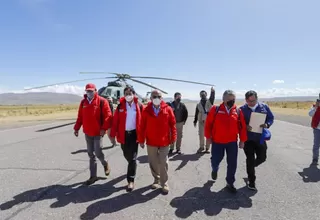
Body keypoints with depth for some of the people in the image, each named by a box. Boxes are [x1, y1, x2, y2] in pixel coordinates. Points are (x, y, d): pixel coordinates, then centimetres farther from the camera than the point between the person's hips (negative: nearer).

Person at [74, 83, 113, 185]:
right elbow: (80, 117, 14)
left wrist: (104, 128, -20)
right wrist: (77, 128, 10)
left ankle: (105, 164, 26)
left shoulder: (102, 101, -9)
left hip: (98, 132, -5)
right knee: (91, 154, 10)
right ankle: (93, 176, 21)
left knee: (98, 152, -8)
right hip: (87, 133, 5)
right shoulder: (83, 102, 9)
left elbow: (108, 116, -14)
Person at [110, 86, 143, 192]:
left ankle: (131, 180, 10)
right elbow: (115, 121, -3)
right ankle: (132, 166, 50)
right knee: (126, 155, 19)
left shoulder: (139, 106, -5)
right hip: (123, 134, 2)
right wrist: (113, 134, -5)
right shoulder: (120, 106, -2)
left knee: (133, 157, 0)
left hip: (134, 134, -2)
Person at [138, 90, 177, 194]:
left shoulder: (168, 109, -5)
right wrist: (141, 140, -2)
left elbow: (172, 124, -2)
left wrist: (173, 137, -3)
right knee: (153, 163, 14)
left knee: (163, 163, 6)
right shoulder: (146, 110, -3)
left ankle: (164, 183, 21)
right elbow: (142, 126, -2)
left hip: (164, 141, -1)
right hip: (151, 141, 2)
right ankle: (156, 179, 35)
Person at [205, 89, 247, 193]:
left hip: (232, 142, 2)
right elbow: (208, 123, -4)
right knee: (215, 160, 8)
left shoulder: (238, 111, -2)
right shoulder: (215, 109, -9)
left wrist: (242, 140, 2)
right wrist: (208, 136, -5)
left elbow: (242, 126, 2)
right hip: (217, 141, -2)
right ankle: (215, 170, 45)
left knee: (232, 164, 6)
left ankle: (230, 183, 25)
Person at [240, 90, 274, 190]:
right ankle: (251, 182, 19)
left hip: (260, 138, 3)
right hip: (248, 138, -2)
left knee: (262, 157, 9)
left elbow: (271, 117, 7)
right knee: (250, 160, 3)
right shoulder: (242, 109, -6)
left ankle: (250, 168, 42)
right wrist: (245, 126, -21)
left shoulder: (264, 107, 0)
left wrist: (267, 124, -14)